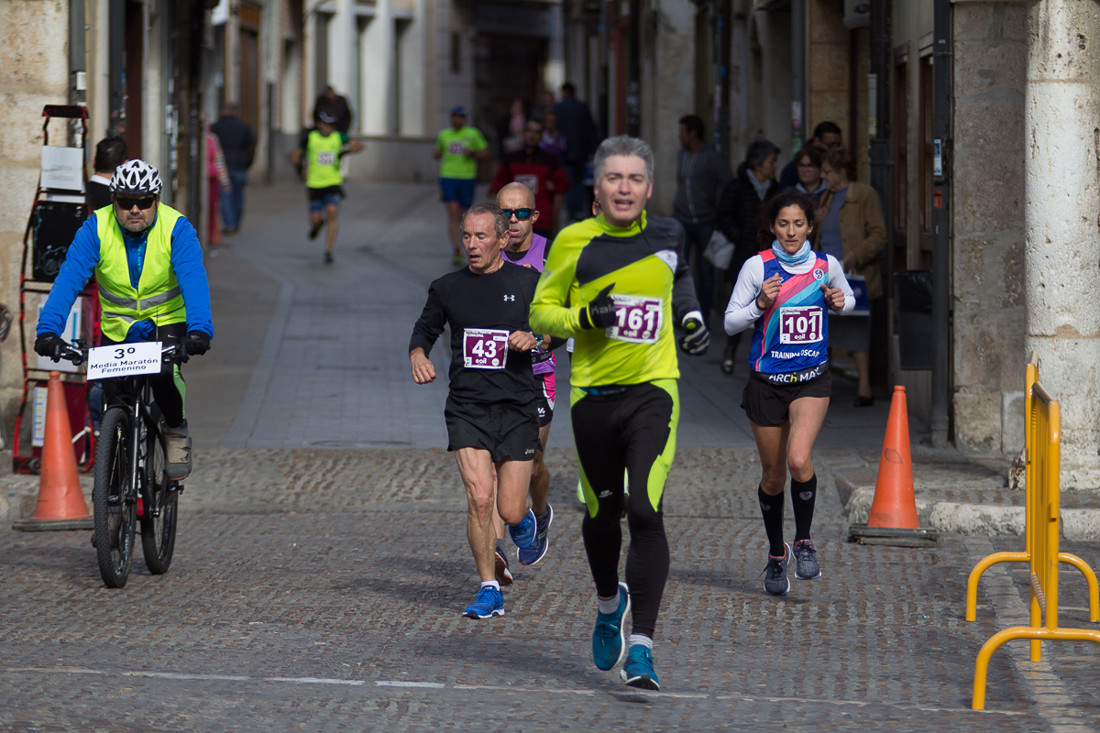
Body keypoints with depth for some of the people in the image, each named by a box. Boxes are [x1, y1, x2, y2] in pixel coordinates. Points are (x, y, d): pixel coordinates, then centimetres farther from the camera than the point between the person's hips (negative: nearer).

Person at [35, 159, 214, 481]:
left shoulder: (177, 228, -20)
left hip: (167, 320, -2)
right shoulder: (96, 229, -16)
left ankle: (177, 432, 1)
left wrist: (200, 330, -48)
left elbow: (193, 280, -32)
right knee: (113, 391, -11)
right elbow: (69, 279, -24)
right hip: (118, 325, 2)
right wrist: (48, 330, -38)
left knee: (163, 374, -27)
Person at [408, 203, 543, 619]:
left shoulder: (527, 283, 2)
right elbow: (424, 331, 19)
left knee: (510, 511, -1)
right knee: (480, 499, -16)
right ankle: (489, 590, -2)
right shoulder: (447, 288, 6)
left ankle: (524, 519, 38)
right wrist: (418, 356, -3)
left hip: (516, 409, 0)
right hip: (467, 408, 0)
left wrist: (533, 338, -12)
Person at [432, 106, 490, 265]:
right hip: (448, 177, 1)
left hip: (466, 178, -1)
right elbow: (438, 154, 21)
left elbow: (485, 152, 6)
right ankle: (456, 250, -11)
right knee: (452, 214, -12)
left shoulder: (473, 134, 2)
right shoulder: (444, 135, 9)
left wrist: (472, 153, -13)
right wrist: (435, 153, -2)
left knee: (462, 215, 6)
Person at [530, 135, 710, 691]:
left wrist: (691, 317, 11)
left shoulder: (667, 235, 4)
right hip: (592, 393, 1)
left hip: (653, 392, -1)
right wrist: (583, 318, -15)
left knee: (645, 512, -16)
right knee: (601, 515, 12)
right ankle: (610, 601, 44)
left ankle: (642, 646, -16)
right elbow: (540, 311, 3)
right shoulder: (574, 242, -2)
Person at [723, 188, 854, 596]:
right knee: (773, 475, 8)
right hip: (766, 382, 0)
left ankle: (804, 542, -2)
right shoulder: (758, 267, -6)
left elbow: (847, 300, 20)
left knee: (799, 459, -23)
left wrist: (840, 302, -3)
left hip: (812, 380, 0)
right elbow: (730, 322, -2)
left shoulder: (827, 266, 0)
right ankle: (776, 554, 29)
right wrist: (761, 305, -20)